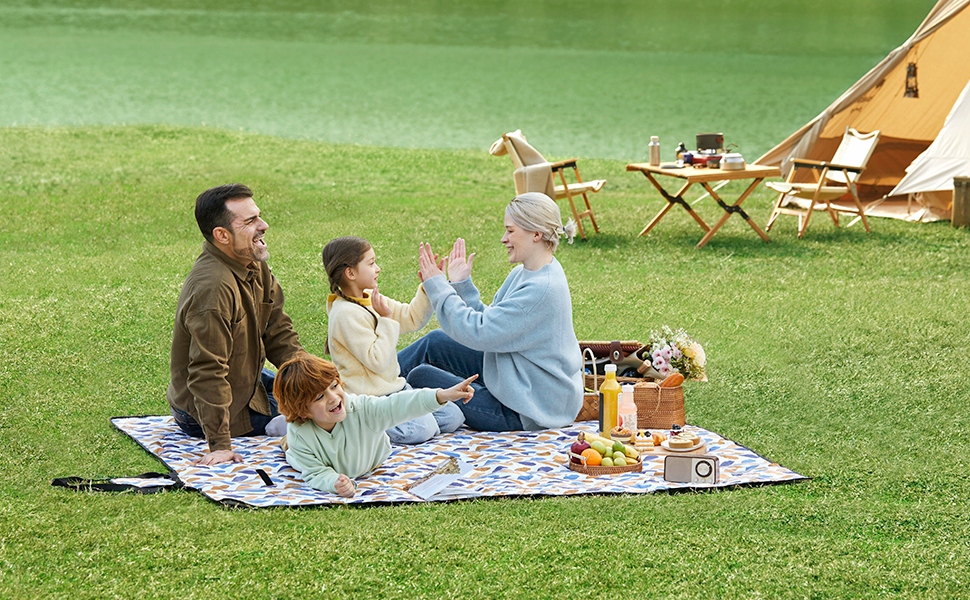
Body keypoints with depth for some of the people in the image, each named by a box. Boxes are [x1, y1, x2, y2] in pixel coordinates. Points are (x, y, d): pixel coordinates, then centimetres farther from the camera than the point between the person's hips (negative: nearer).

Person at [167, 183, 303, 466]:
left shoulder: (254, 266, -4)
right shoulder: (213, 288, -34)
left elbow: (278, 332, 5)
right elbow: (208, 373, -35)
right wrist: (220, 445, -36)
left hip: (248, 381, 10)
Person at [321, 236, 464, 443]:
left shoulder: (372, 300, 8)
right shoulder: (347, 314, -20)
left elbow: (412, 319, 15)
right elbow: (377, 361, -23)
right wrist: (386, 319, -18)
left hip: (393, 387, 10)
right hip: (369, 400, -10)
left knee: (453, 416, 4)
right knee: (422, 428, -27)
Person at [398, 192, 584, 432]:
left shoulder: (543, 288, -27)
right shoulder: (526, 273, 5)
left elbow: (478, 333, -25)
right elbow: (488, 322, 8)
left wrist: (437, 286, -16)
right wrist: (461, 285, 1)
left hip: (525, 412, -10)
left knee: (420, 376, -5)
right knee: (435, 343, 12)